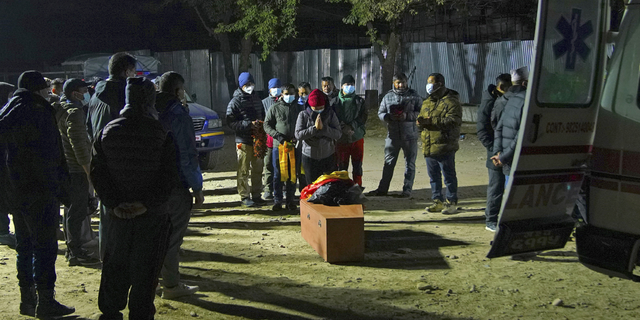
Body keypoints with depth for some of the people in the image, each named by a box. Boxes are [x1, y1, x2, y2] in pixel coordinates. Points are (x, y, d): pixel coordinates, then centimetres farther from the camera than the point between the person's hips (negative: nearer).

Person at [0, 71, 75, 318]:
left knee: (25, 244, 16)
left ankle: (27, 299, 23)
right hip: (38, 190, -9)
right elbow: (44, 154, -22)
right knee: (45, 245, -3)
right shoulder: (36, 112, -15)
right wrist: (54, 183, -17)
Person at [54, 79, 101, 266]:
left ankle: (72, 250, 24)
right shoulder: (74, 112, -15)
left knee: (72, 210, 15)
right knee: (77, 212, -6)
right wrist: (89, 170, -18)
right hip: (76, 170, -10)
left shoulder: (60, 110, 17)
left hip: (66, 168, 10)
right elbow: (79, 144, -22)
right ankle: (76, 254, -2)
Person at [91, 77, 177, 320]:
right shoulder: (162, 134, -9)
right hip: (152, 215, -3)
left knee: (115, 266, 16)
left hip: (119, 212, 3)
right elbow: (170, 176, -13)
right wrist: (147, 203, -12)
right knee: (145, 272, 4)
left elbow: (97, 172, -1)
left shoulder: (108, 132, 1)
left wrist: (113, 204, -4)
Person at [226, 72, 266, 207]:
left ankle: (256, 195, 18)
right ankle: (245, 197, 4)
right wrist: (249, 124, -18)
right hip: (243, 141, -6)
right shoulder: (235, 102, -3)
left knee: (258, 169, 9)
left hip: (257, 139, 6)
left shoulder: (256, 99, 17)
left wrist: (261, 124, 3)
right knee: (243, 171, -4)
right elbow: (231, 122, -10)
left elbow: (263, 116, 26)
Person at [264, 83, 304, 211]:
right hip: (278, 145, -2)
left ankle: (290, 200, 15)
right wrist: (279, 137, -10)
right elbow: (267, 125, 3)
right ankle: (277, 201, 8)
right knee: (278, 174, 1)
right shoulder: (275, 108, 5)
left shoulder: (299, 108, 11)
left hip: (294, 146, 2)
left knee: (293, 174, 6)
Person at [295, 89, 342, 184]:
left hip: (328, 156, 1)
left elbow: (338, 134, -10)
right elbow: (298, 135, -14)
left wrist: (323, 128, -23)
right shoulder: (303, 115, -6)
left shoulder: (331, 114, -4)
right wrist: (314, 128, -22)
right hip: (310, 157, -1)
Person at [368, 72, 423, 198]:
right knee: (389, 163, 8)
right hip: (392, 135, 2)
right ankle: (382, 189, 15)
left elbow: (421, 112, -2)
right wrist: (389, 117, -12)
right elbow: (380, 113, 10)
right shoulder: (388, 97, 8)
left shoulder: (414, 95, 2)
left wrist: (407, 116, -18)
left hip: (410, 135, -2)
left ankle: (407, 190, 13)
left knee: (410, 164, 4)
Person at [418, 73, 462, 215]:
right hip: (429, 147, 8)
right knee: (434, 176, 13)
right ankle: (438, 201, 22)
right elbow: (421, 117, 25)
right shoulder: (427, 102, 18)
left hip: (445, 148, -8)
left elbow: (454, 121, -21)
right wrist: (421, 122, -2)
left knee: (449, 176, -1)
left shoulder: (451, 102, -9)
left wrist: (431, 121, -26)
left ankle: (451, 203, 7)